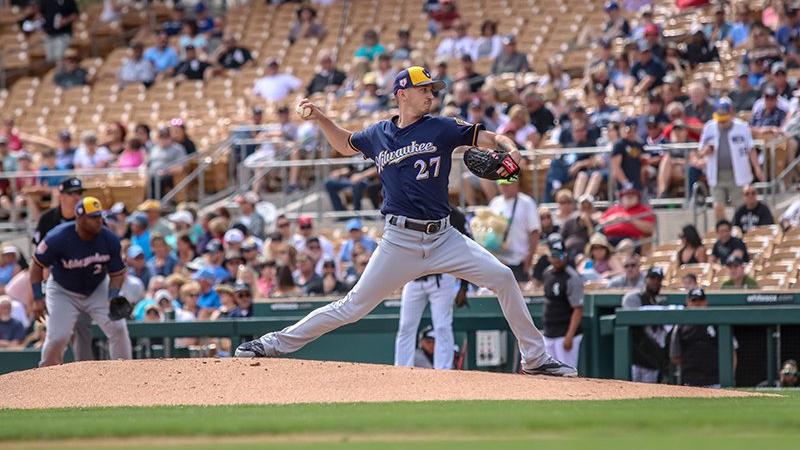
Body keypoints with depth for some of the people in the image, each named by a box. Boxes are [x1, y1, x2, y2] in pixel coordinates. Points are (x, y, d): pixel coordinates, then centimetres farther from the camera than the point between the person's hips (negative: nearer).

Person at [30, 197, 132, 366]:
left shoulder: (109, 240, -19)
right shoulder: (58, 238, -28)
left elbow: (117, 274, -8)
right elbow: (37, 265, -15)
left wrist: (112, 299, -24)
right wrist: (38, 299, -19)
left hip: (98, 289, 3)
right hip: (63, 292, -3)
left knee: (118, 328, -11)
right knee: (58, 337, -13)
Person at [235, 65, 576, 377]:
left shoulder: (442, 128, 2)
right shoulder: (378, 135, 8)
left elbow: (491, 139, 1)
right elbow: (345, 144, 28)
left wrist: (510, 151, -21)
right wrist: (319, 118, 15)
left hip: (443, 237, 1)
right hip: (400, 242, -1)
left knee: (503, 278, -13)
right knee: (354, 306, -3)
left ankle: (535, 358, -2)